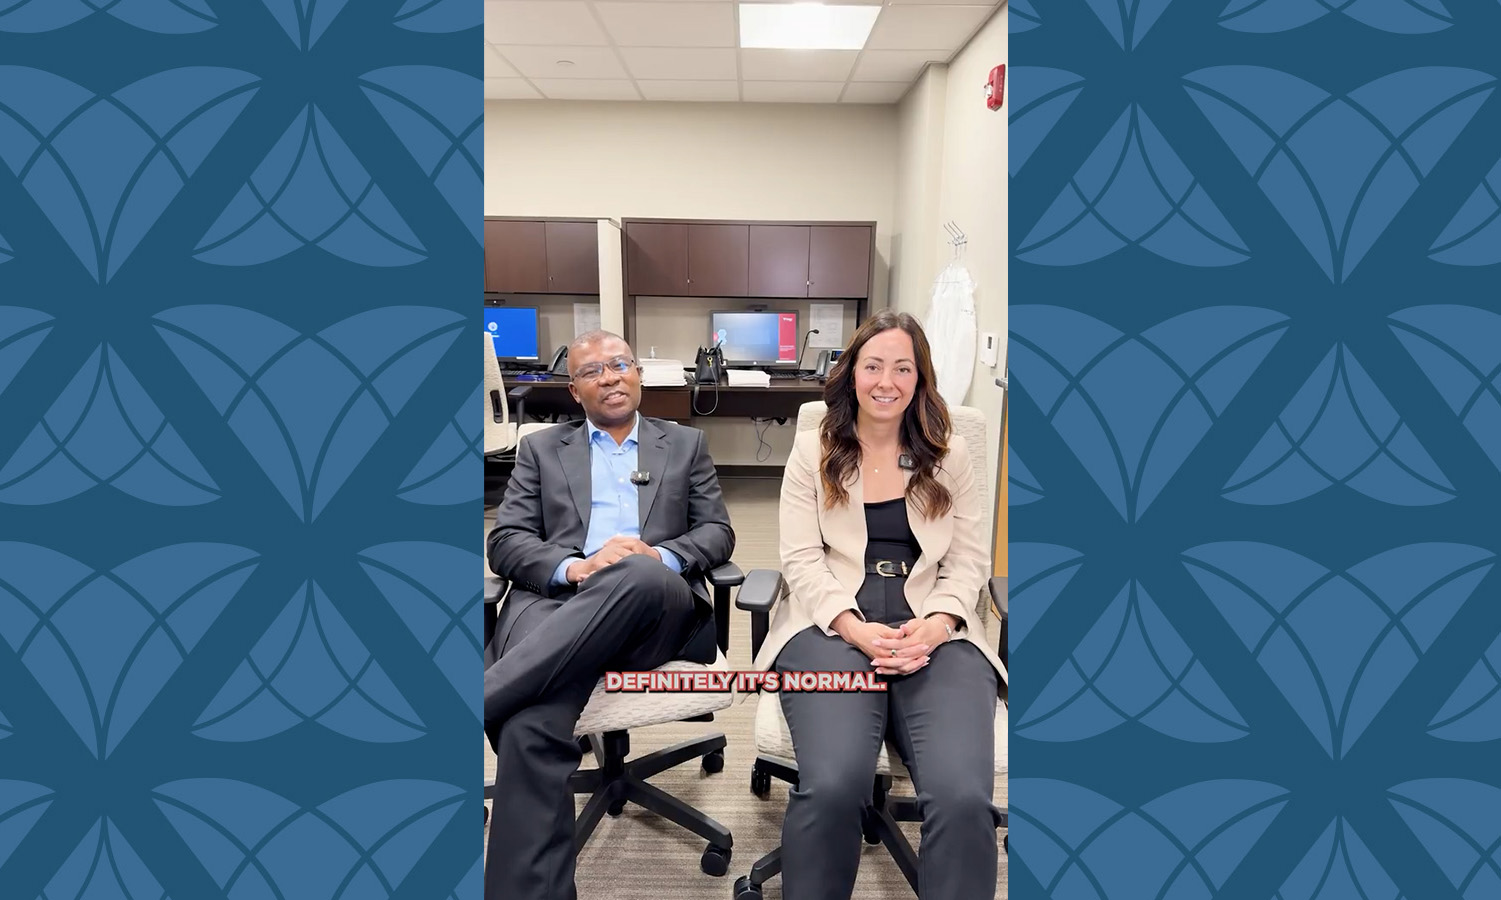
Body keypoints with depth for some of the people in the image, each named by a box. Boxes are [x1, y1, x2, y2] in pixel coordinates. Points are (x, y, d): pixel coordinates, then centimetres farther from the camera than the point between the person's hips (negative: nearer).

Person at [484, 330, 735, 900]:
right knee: (531, 723, -36)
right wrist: (574, 568, -11)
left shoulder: (686, 444, 24)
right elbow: (504, 542, 12)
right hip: (555, 600, 0)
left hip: (657, 608, 0)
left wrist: (661, 557, -10)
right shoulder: (541, 449, 23)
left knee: (641, 576, -41)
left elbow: (718, 532, 14)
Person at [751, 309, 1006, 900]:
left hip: (934, 632, 2)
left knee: (964, 796, -28)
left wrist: (934, 626, -10)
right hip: (834, 624, -1)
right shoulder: (812, 452, 11)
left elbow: (969, 560, 11)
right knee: (833, 785, -30)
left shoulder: (950, 457, 16)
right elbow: (801, 559, 3)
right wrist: (855, 628, -14)